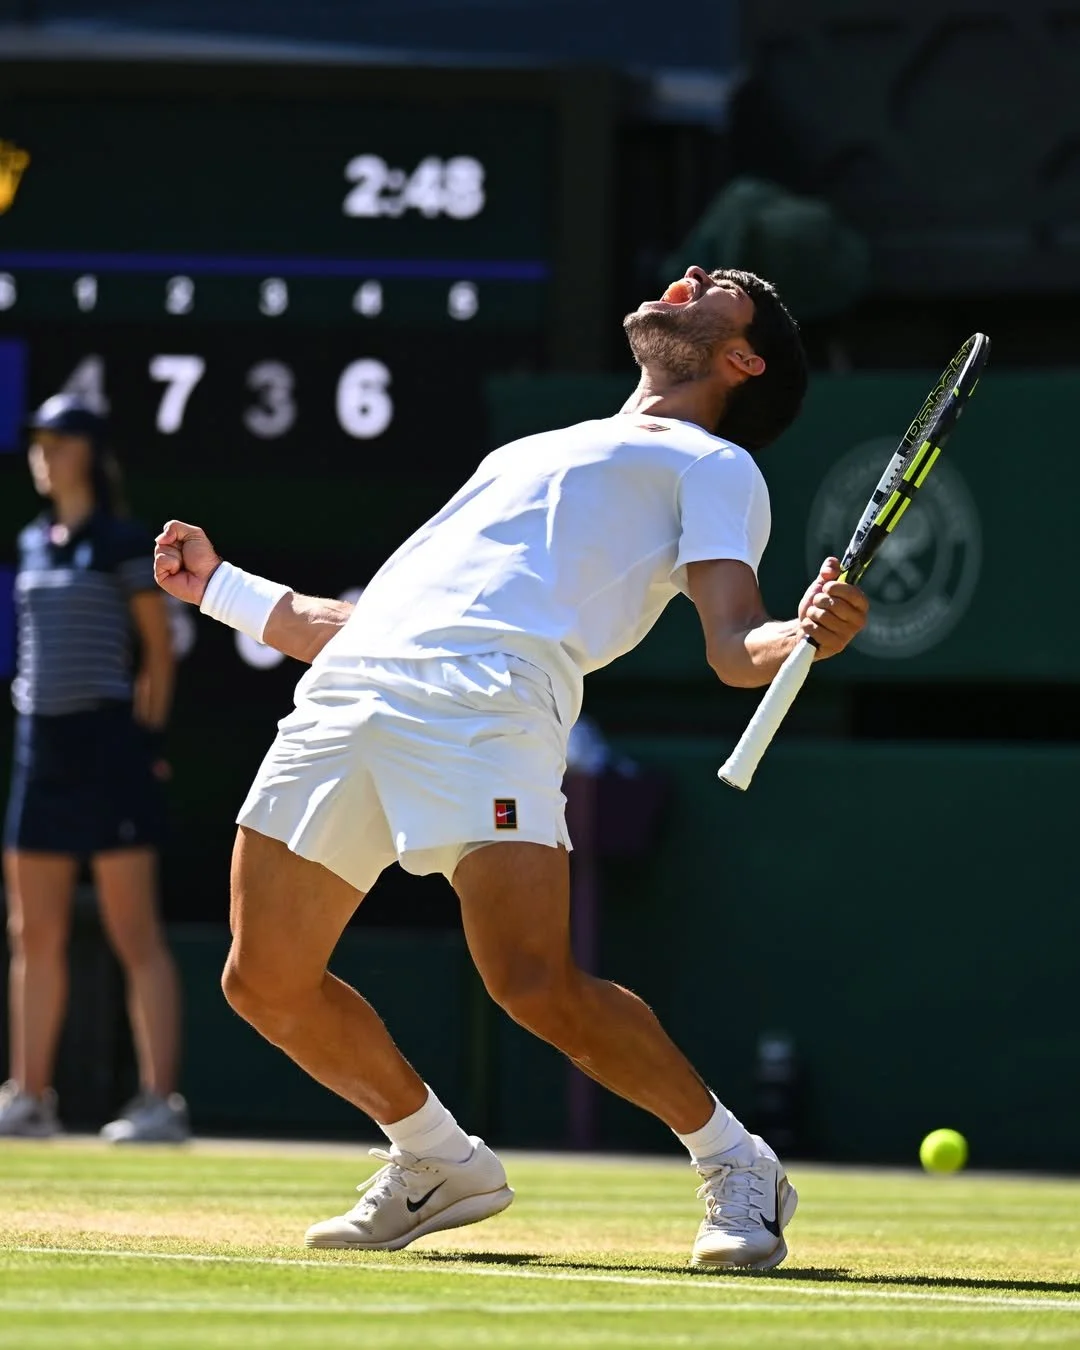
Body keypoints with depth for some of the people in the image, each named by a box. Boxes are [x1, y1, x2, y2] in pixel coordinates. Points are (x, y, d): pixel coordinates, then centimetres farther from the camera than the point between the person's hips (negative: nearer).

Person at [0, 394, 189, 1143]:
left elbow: (159, 648, -6)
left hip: (106, 744, -8)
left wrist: (145, 735, -7)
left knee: (135, 936, -9)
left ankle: (161, 1100, -10)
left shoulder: (123, 542, -6)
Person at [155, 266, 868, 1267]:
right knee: (266, 983, 5)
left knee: (536, 985, -21)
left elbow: (734, 648, 2)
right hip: (346, 690, 7)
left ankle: (734, 1167, -1)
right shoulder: (527, 456, 37)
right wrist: (219, 587, 40)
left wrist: (806, 635, -20)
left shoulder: (713, 464, 18)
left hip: (490, 696, -7)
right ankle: (438, 1166, 25)